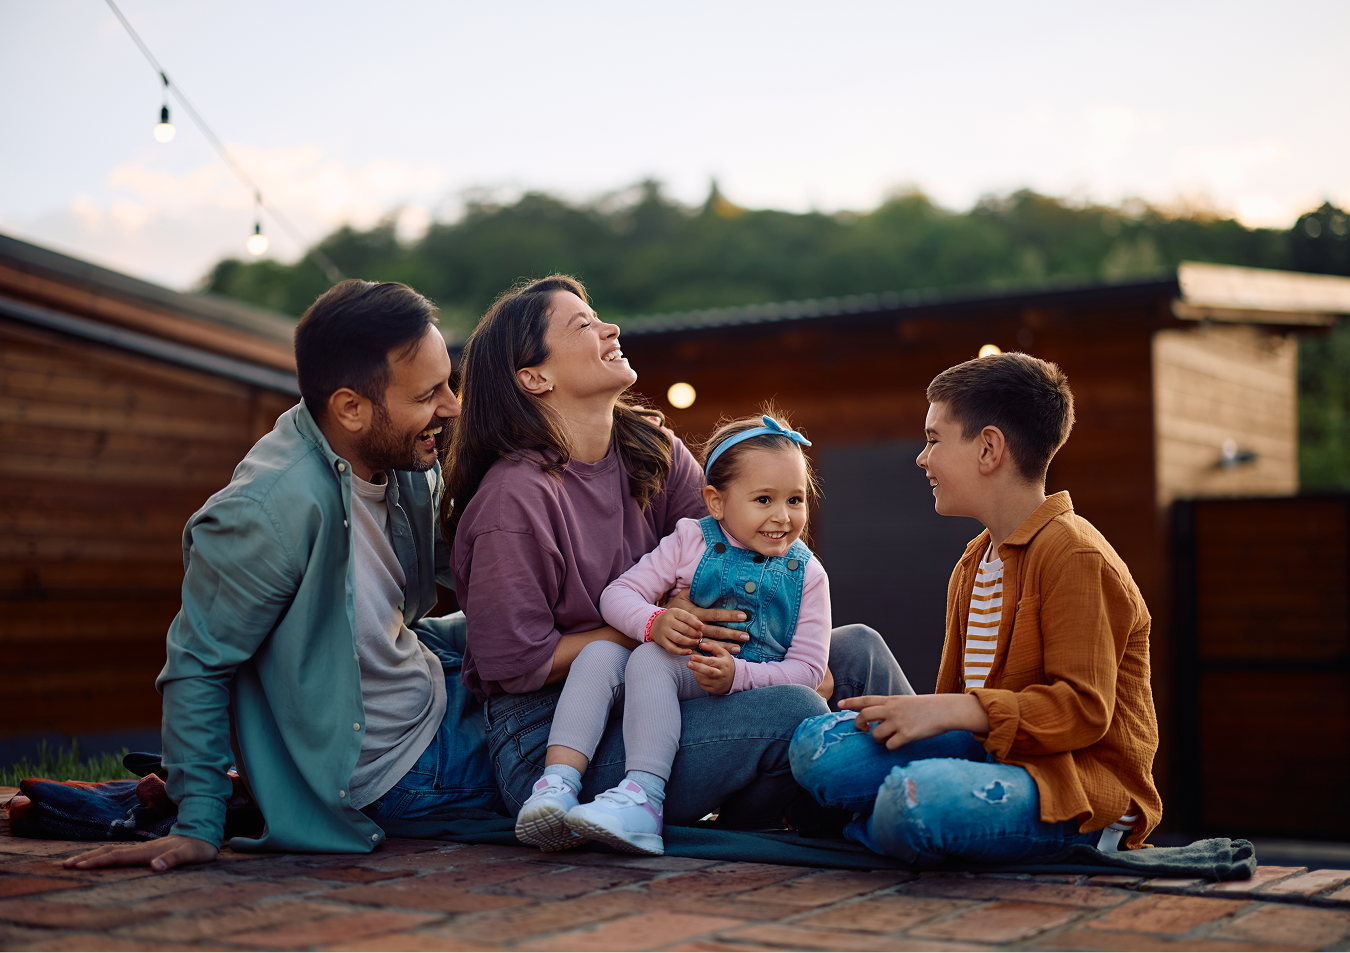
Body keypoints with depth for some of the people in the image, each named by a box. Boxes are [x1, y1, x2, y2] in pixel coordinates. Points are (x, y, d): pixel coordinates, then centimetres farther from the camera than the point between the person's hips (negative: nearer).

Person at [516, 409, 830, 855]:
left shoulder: (807, 574, 4)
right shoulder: (690, 542, 6)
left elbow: (808, 668, -2)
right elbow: (617, 595, 2)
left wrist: (737, 675, -20)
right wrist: (654, 622, -22)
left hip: (750, 689, -3)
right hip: (675, 670, 3)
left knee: (650, 660, -30)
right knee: (598, 656, -26)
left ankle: (642, 795, -42)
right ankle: (557, 782, -36)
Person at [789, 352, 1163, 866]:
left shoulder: (1073, 554, -11)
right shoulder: (974, 564, 20)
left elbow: (1084, 709, -19)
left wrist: (951, 712, -23)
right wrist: (913, 714, 2)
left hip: (1083, 790, -7)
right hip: (995, 753, 8)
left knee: (921, 795, -35)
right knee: (818, 747, -11)